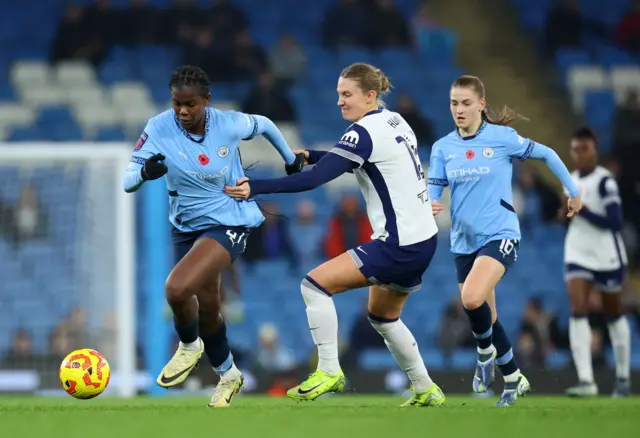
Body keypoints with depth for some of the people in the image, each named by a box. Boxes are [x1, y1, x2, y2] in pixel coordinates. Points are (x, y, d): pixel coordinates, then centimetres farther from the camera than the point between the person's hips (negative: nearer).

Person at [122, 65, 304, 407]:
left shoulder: (228, 124, -18)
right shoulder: (159, 129, -16)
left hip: (229, 223, -4)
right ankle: (228, 375, 44)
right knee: (206, 309, 17)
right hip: (186, 226, 4)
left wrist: (291, 159, 19)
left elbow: (264, 124, 5)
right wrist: (145, 172, -40)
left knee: (177, 288, -27)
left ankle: (189, 346, 4)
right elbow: (128, 181, -17)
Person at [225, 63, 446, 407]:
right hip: (423, 239, 10)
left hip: (398, 246, -10)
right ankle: (426, 391, 33)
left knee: (315, 284, -9)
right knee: (383, 318, 26)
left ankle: (329, 372, -8)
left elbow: (315, 179, -24)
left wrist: (255, 188, -26)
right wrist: (311, 156, 12)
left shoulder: (365, 132, -16)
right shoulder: (394, 121, 10)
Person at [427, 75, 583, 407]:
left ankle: (486, 351, -1)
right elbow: (433, 190, -1)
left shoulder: (502, 137, -8)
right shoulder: (442, 148, 2)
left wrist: (573, 191, 9)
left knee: (472, 298, -29)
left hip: (500, 234, -5)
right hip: (463, 241, 5)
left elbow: (546, 154, 3)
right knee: (485, 317, 11)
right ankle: (514, 380, 29)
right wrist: (429, 205, -25)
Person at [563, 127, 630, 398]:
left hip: (607, 258, -5)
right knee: (578, 311, -13)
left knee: (613, 315, 11)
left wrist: (582, 210, -25)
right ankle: (586, 380, -19)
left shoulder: (605, 181, -14)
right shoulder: (572, 180, 8)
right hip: (577, 256, 5)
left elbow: (615, 222, -20)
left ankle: (623, 377, 28)